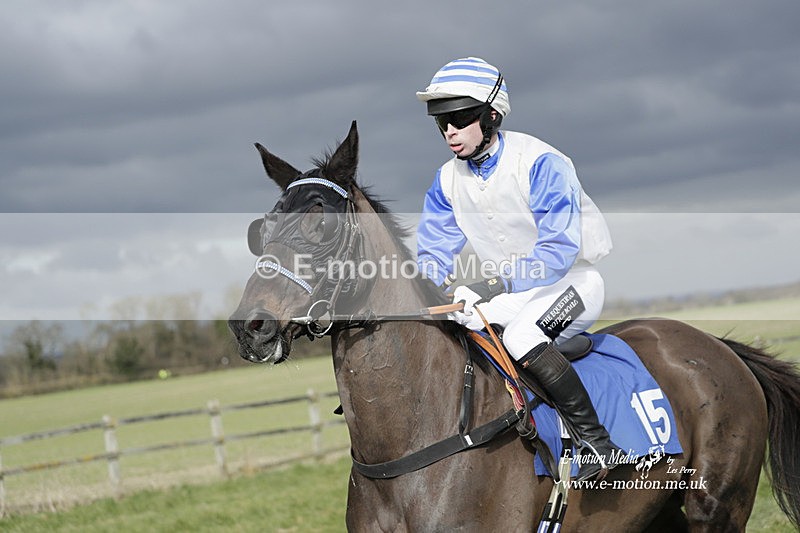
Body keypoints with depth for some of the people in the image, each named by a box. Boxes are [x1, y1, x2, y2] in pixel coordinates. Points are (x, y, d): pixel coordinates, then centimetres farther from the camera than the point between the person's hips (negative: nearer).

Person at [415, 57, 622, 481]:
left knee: (519, 336, -35)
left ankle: (595, 441, -26)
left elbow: (558, 250, -30)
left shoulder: (540, 163, -21)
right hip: (512, 291, 7)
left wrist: (497, 284, -44)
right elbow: (433, 253, 1)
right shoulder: (448, 180, 0)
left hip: (574, 280, -7)